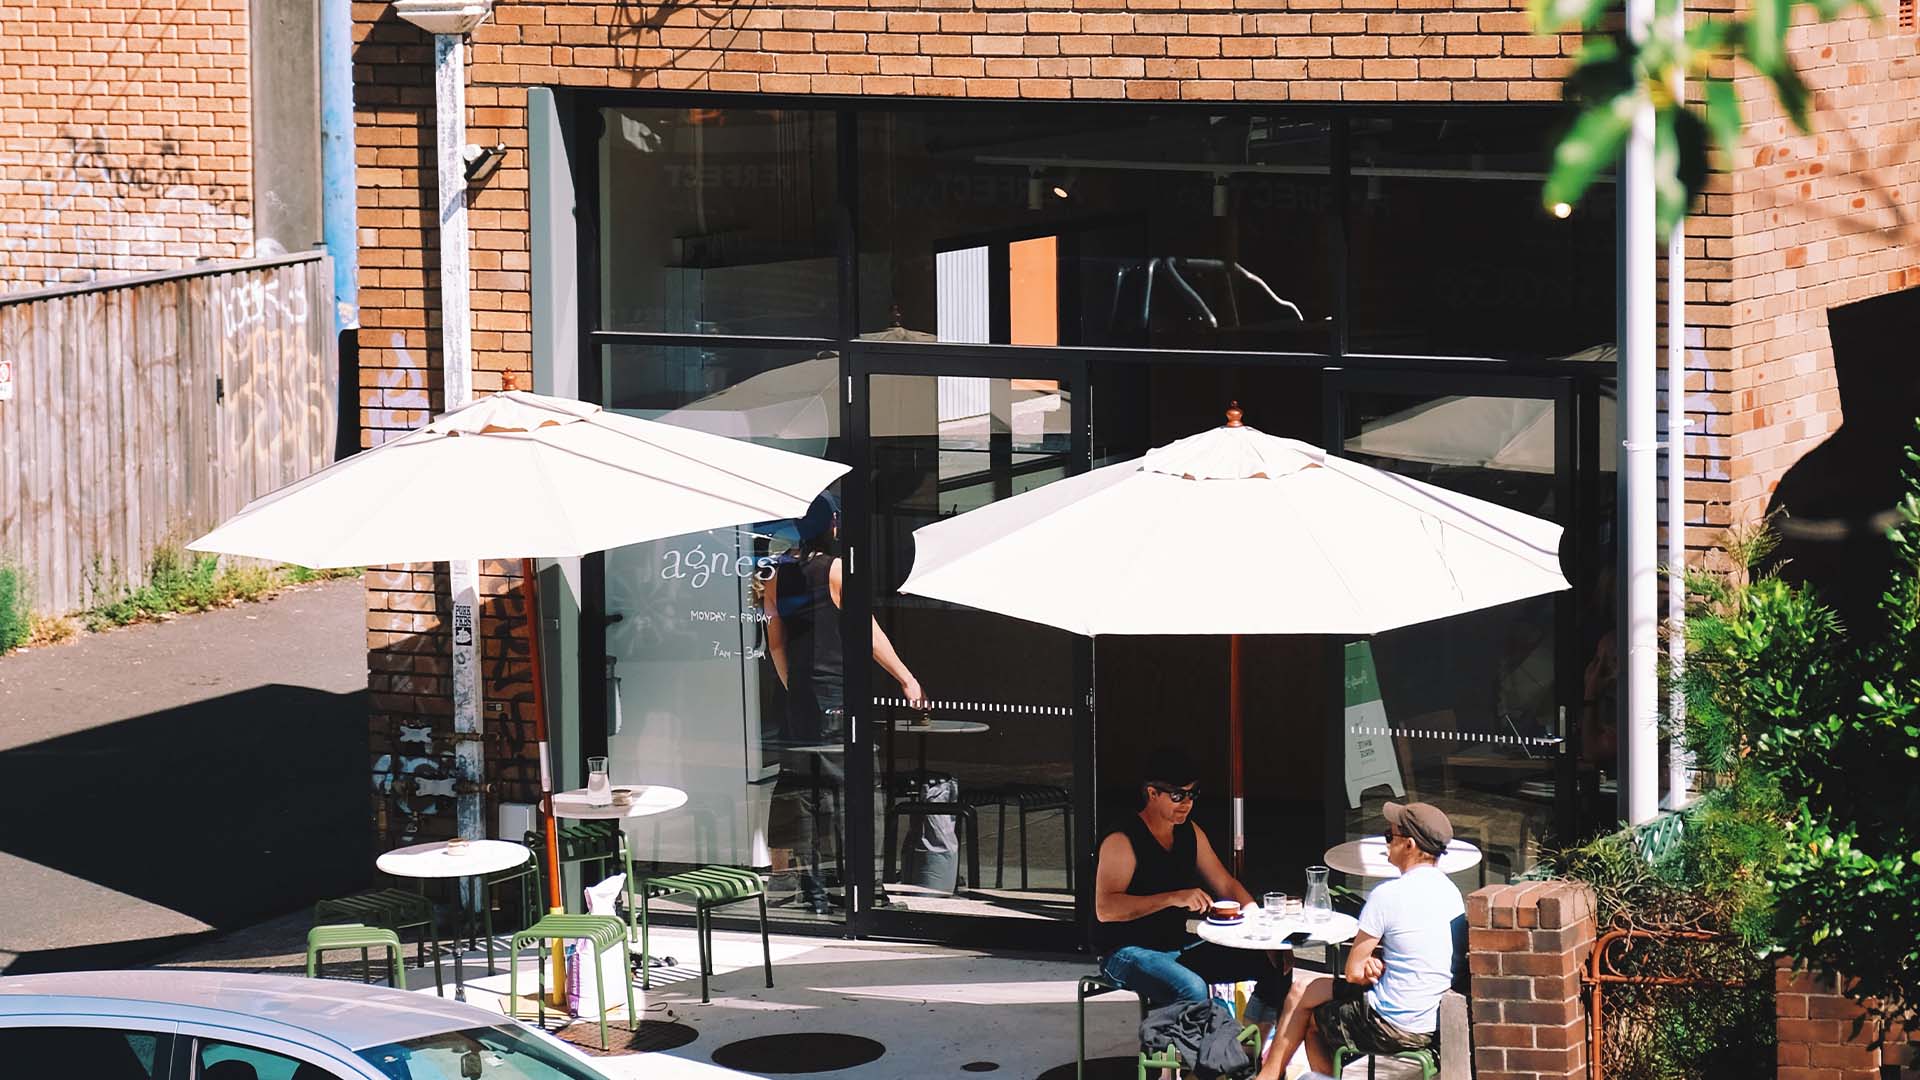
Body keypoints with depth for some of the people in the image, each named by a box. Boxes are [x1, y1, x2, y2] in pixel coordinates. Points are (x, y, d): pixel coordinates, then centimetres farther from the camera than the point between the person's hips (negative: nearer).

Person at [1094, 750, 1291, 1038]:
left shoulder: (1191, 834, 8)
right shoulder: (1122, 842, -15)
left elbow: (1226, 886, 13)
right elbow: (1105, 909, -26)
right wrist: (1173, 898, -33)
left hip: (1180, 948, 8)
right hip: (1128, 953, -8)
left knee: (1275, 966, -2)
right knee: (1191, 988, -38)